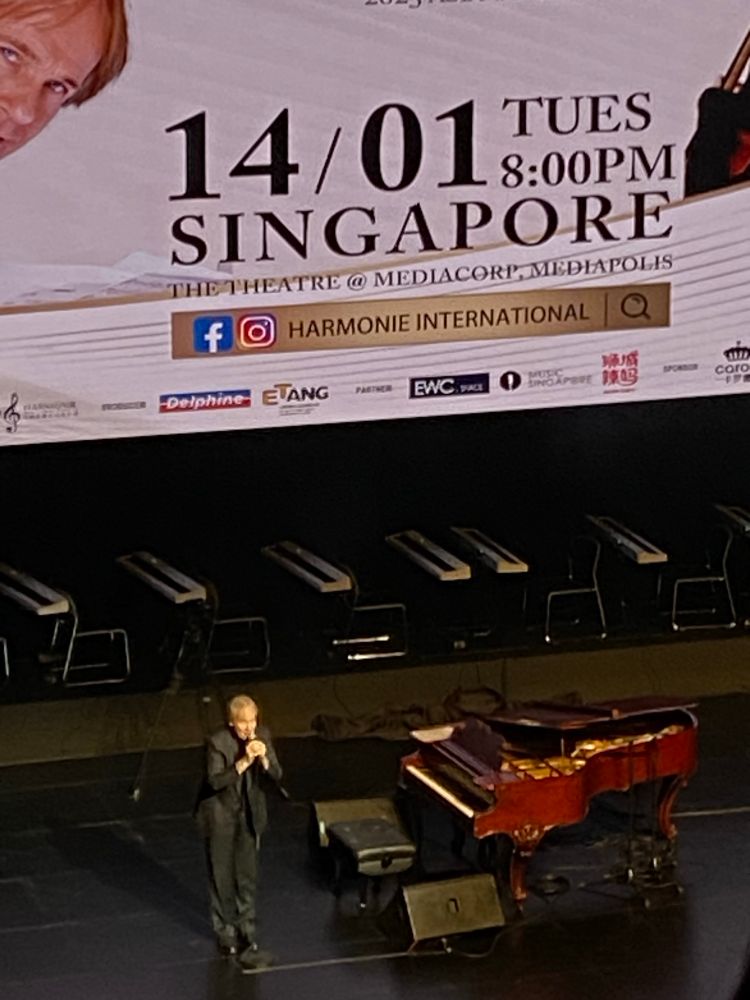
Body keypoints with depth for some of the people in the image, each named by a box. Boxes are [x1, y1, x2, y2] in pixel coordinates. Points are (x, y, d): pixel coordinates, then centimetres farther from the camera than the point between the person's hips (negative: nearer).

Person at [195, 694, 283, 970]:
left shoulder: (262, 735, -8)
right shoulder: (217, 742, -22)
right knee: (222, 876, 9)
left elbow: (276, 776, -8)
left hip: (249, 814, 4)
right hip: (221, 815, -4)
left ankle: (246, 935, 15)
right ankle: (225, 932, 23)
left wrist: (264, 759, -28)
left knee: (248, 877, 8)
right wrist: (243, 763, -37)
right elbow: (215, 781, -28)